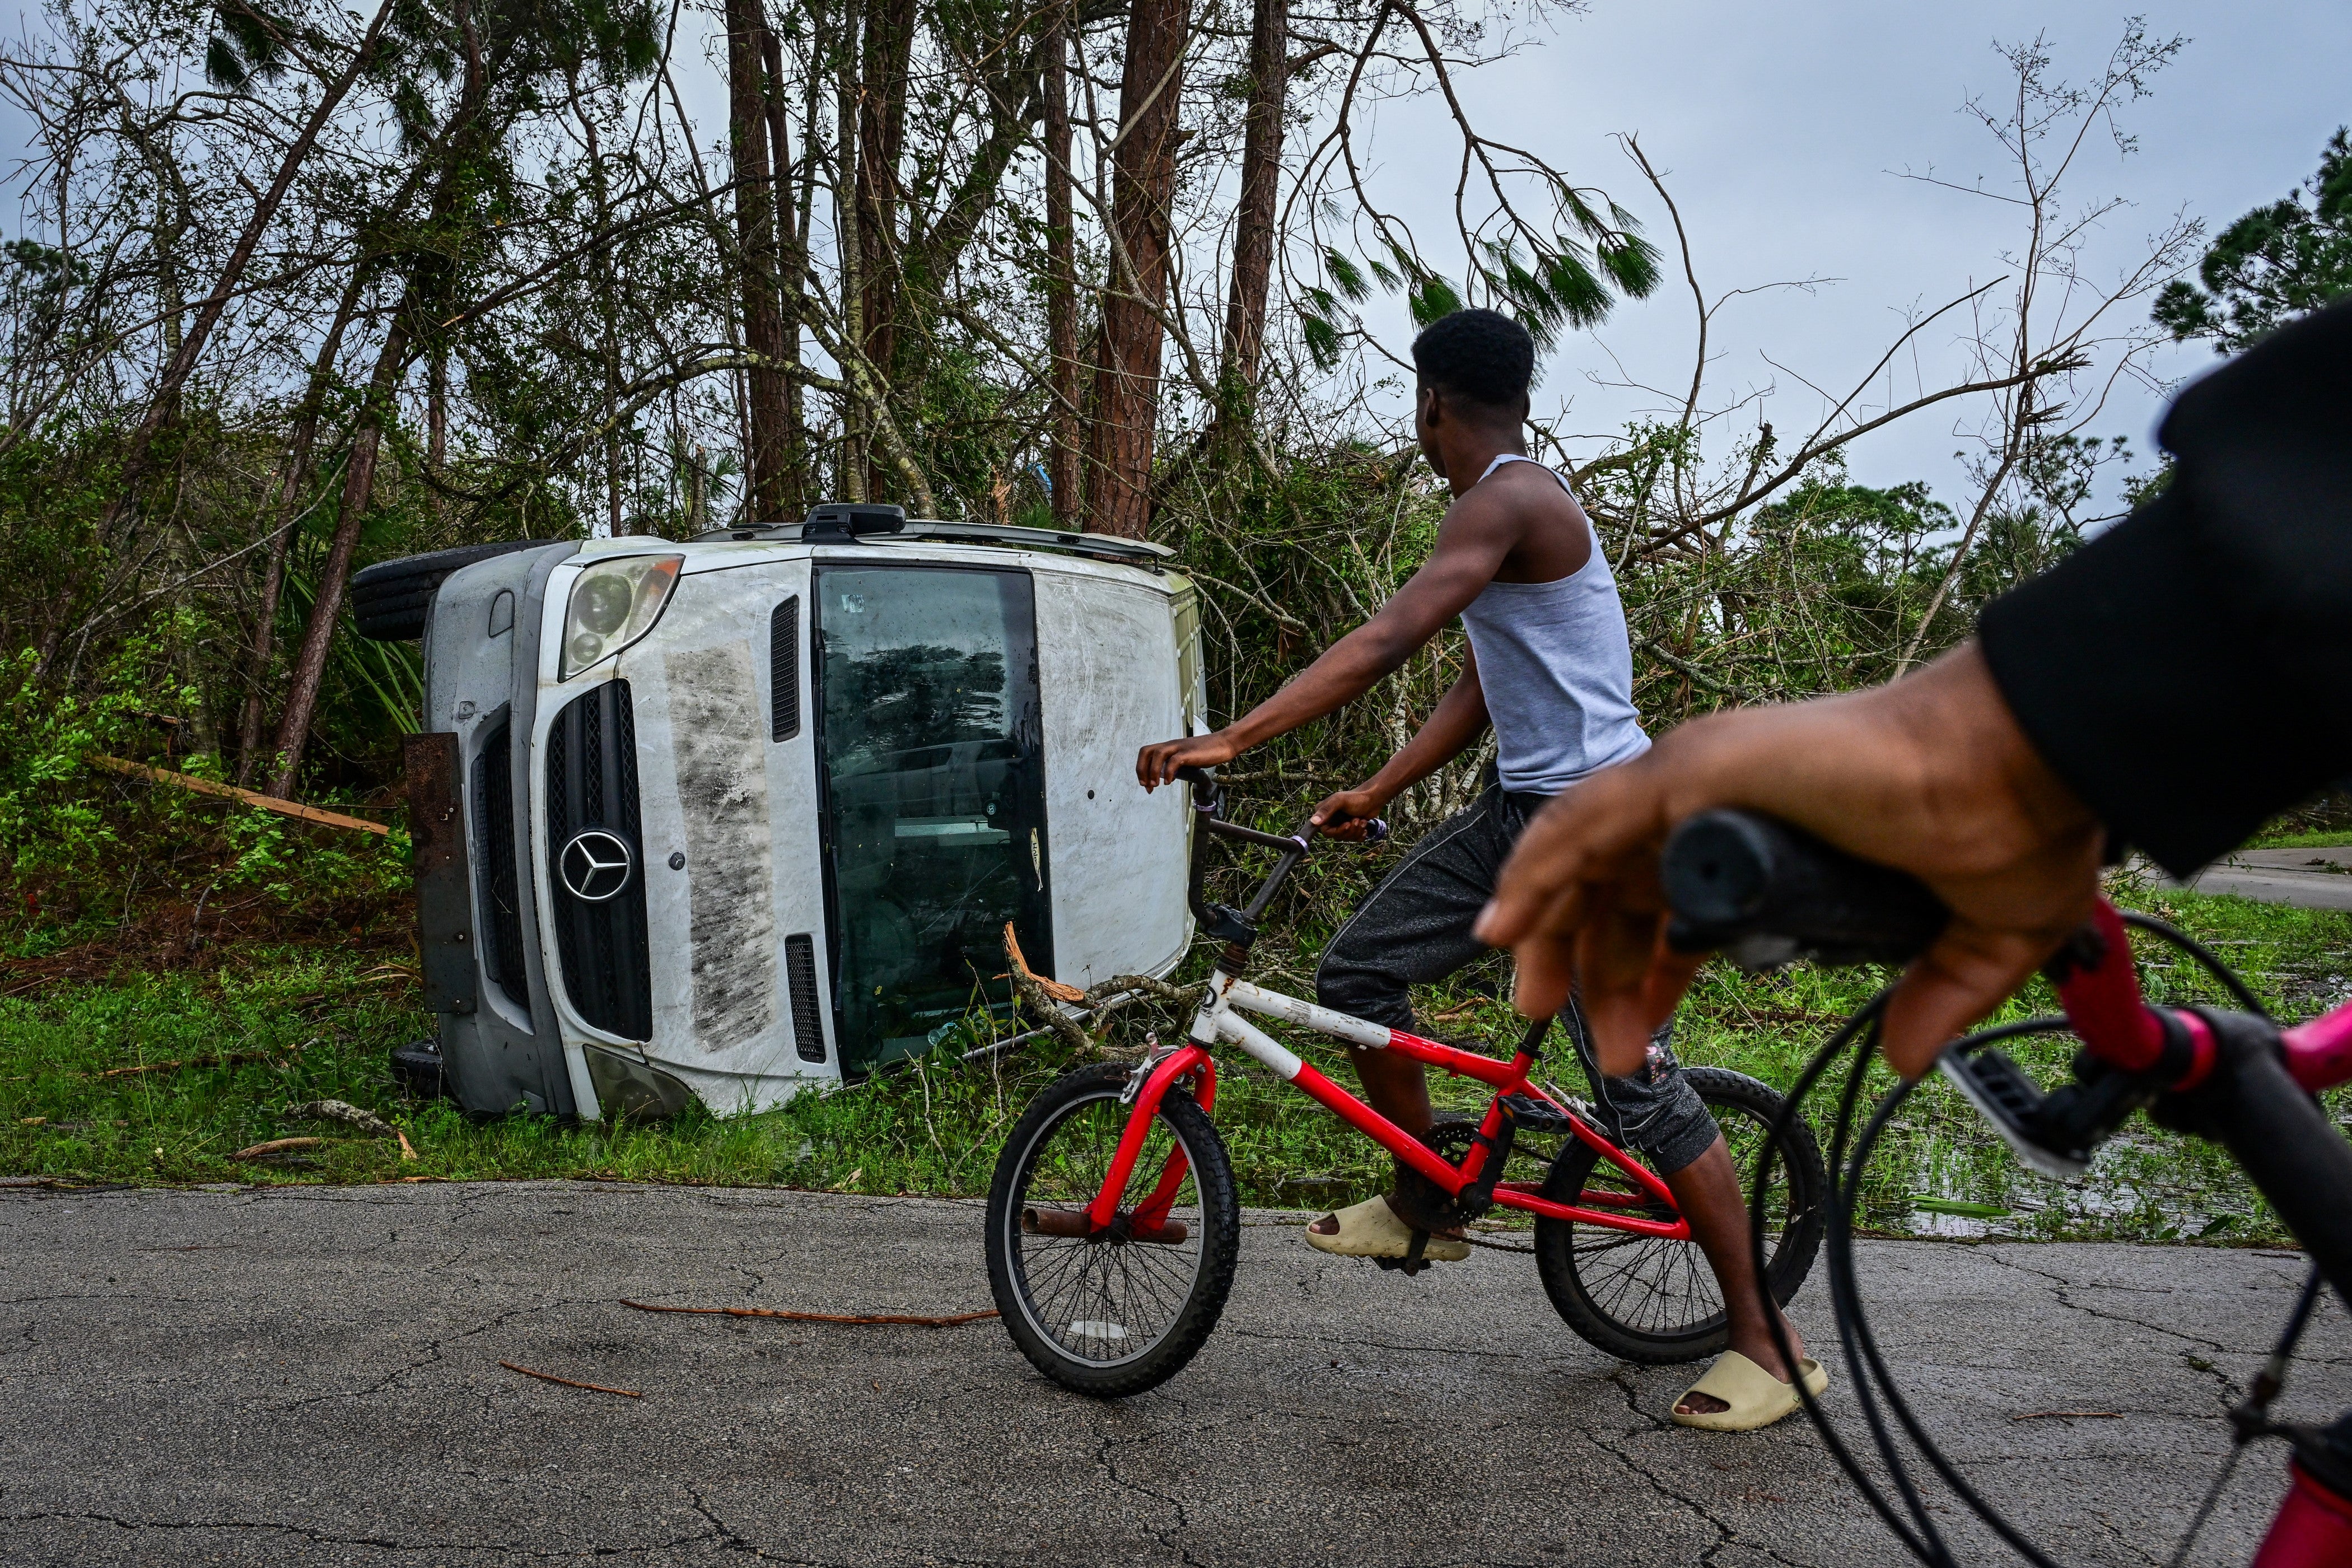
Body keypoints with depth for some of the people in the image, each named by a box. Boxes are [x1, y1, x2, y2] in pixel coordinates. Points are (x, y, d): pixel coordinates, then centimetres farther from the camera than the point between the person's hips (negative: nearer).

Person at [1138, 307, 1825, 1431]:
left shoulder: (1510, 499, -17)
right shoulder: (1508, 504, 16)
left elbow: (1381, 644, -29)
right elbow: (1480, 691, 18)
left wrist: (1231, 739, -32)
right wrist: (1372, 795, 17)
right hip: (1522, 805, 10)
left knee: (1637, 1085, -7)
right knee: (1356, 971, 6)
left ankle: (1769, 1346, 9)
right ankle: (1423, 1207, 23)